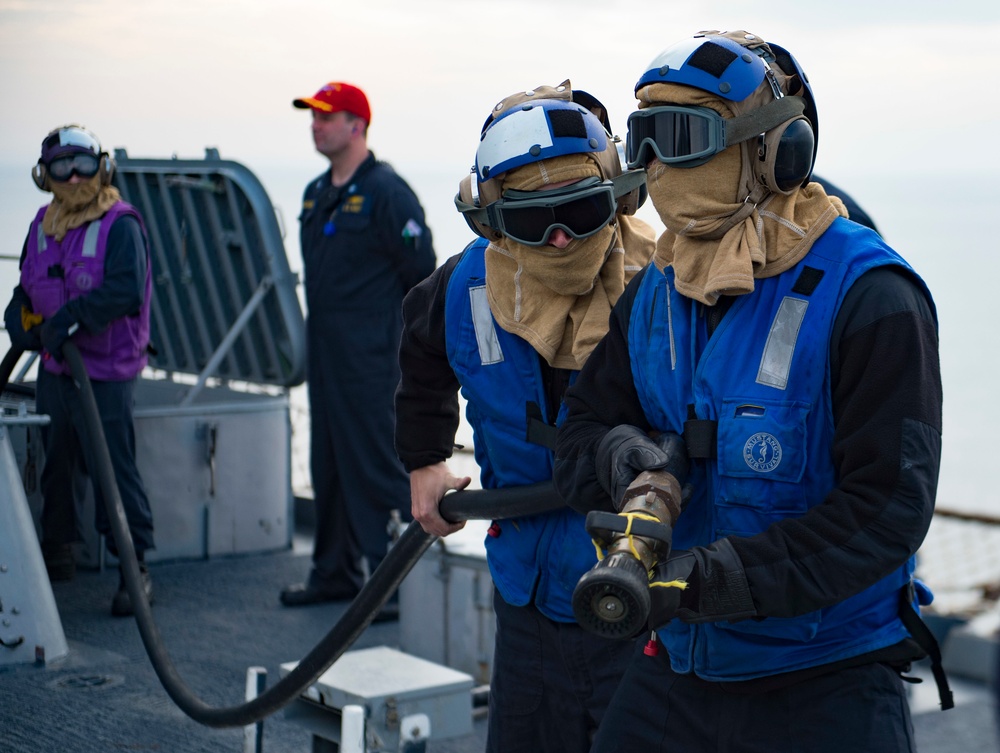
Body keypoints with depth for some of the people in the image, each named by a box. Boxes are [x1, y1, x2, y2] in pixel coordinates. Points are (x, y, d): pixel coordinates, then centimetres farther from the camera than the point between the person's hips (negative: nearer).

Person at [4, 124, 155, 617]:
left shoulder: (121, 225, -12)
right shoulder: (42, 226, 10)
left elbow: (126, 290, -24)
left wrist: (72, 316, -30)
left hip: (105, 375, -7)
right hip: (53, 369, 7)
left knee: (113, 468, -10)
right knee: (55, 463, 17)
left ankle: (136, 570, -3)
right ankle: (57, 553, 34)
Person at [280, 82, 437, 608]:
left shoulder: (386, 191, -11)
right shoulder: (316, 194, 15)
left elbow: (422, 273, -10)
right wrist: (323, 329, 19)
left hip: (371, 358, -9)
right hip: (324, 353, 9)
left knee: (379, 466, -7)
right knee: (328, 464, 13)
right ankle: (335, 573, 23)